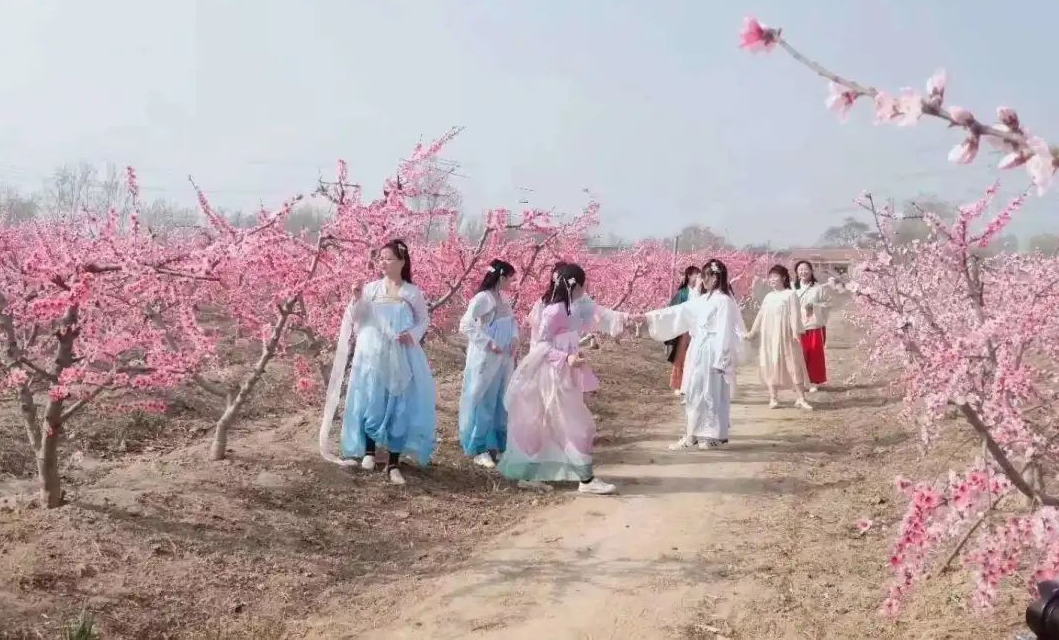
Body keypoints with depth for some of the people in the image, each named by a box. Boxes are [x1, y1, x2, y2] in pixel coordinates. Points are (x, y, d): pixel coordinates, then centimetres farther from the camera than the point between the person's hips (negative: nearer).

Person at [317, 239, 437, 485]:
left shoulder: (413, 293, 1)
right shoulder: (371, 288, 2)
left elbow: (424, 320, 8)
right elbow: (356, 319, 2)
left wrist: (413, 334, -11)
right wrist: (357, 300, -14)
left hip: (401, 359, 0)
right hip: (372, 355, 0)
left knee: (399, 407, 1)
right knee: (370, 402, 2)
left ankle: (393, 464, 9)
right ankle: (369, 451, 24)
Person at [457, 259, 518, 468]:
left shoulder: (502, 299, 9)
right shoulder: (482, 298, -15)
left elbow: (512, 322, 21)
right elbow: (466, 325, -22)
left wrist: (515, 338, 2)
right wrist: (488, 343, -22)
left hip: (503, 360, 8)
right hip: (485, 360, -8)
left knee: (500, 402, 14)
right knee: (483, 401, 1)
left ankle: (496, 444, 27)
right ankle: (479, 449, 10)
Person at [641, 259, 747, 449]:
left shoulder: (724, 301, -14)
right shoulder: (704, 300, 13)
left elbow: (725, 332, -17)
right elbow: (678, 312, 15)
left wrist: (720, 359, -19)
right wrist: (650, 316, 12)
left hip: (712, 353, -9)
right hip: (700, 351, 9)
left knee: (711, 394, -1)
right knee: (696, 392, 11)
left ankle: (713, 436, 8)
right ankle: (694, 434, 18)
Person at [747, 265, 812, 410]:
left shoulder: (790, 294, -2)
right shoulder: (768, 296, 16)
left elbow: (794, 314, -11)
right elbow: (760, 315, 20)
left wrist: (796, 331, -20)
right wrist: (753, 331, 21)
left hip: (785, 336, -5)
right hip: (769, 337, 6)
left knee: (793, 365, -4)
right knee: (770, 366, 6)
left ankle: (800, 398, 0)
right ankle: (773, 398, 13)